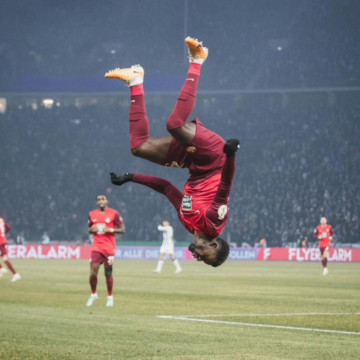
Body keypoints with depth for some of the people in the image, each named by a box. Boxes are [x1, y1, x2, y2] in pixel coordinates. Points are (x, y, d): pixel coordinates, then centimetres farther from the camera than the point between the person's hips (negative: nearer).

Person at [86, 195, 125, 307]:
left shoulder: (114, 213, -3)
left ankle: (110, 297, 15)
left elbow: (122, 229, -2)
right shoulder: (92, 214, 9)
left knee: (108, 273, 1)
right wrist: (91, 229, -2)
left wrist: (110, 230, -16)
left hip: (109, 248, -2)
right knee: (93, 272, -6)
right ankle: (93, 294, 15)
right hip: (96, 247, 2)